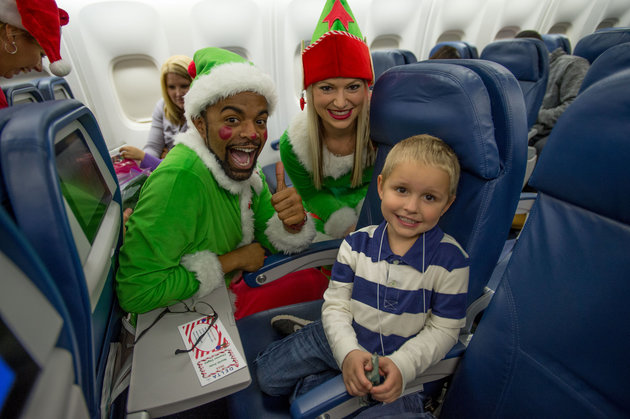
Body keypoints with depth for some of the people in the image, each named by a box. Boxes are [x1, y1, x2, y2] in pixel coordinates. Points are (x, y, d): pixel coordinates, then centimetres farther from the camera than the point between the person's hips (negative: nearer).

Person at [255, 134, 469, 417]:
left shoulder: (451, 261, -16)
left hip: (402, 357, 0)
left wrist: (402, 365, -23)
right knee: (267, 374, -1)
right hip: (345, 342, 1)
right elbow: (336, 304, -8)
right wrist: (348, 352, -24)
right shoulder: (356, 244, -11)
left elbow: (444, 329, -10)